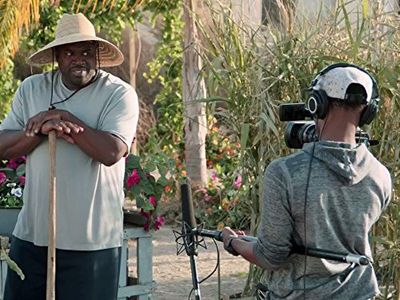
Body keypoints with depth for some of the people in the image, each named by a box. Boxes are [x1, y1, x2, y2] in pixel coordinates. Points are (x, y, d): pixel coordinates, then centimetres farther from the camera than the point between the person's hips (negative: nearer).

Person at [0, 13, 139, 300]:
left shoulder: (119, 94, -5)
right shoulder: (31, 88, 8)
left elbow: (111, 152, -19)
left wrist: (64, 118, -14)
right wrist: (41, 129, -15)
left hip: (92, 242, -4)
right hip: (31, 234, 4)